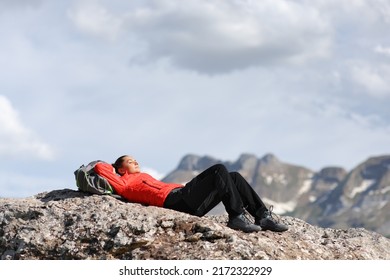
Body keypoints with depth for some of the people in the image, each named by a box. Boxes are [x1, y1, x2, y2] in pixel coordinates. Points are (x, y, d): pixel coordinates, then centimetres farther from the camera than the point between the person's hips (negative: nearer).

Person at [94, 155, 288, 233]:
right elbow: (100, 167, 1)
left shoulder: (141, 178, 33)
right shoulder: (124, 183, 8)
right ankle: (236, 217, -27)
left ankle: (262, 216, -7)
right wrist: (115, 167, 18)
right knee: (219, 170, -21)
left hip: (183, 194, 10)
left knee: (233, 177, 0)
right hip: (175, 200, -10)